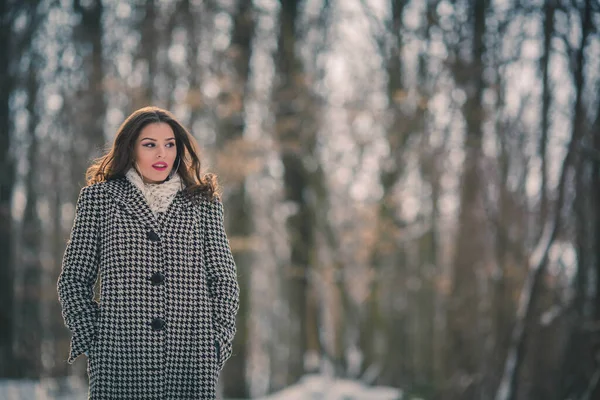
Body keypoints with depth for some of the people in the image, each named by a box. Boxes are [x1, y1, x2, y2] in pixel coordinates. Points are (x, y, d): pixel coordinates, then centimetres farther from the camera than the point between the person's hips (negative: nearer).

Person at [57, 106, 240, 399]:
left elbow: (225, 281, 13)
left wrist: (216, 341, 2)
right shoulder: (99, 198, 10)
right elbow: (73, 280, 9)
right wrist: (93, 339, -1)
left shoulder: (203, 202, 13)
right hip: (120, 358, -1)